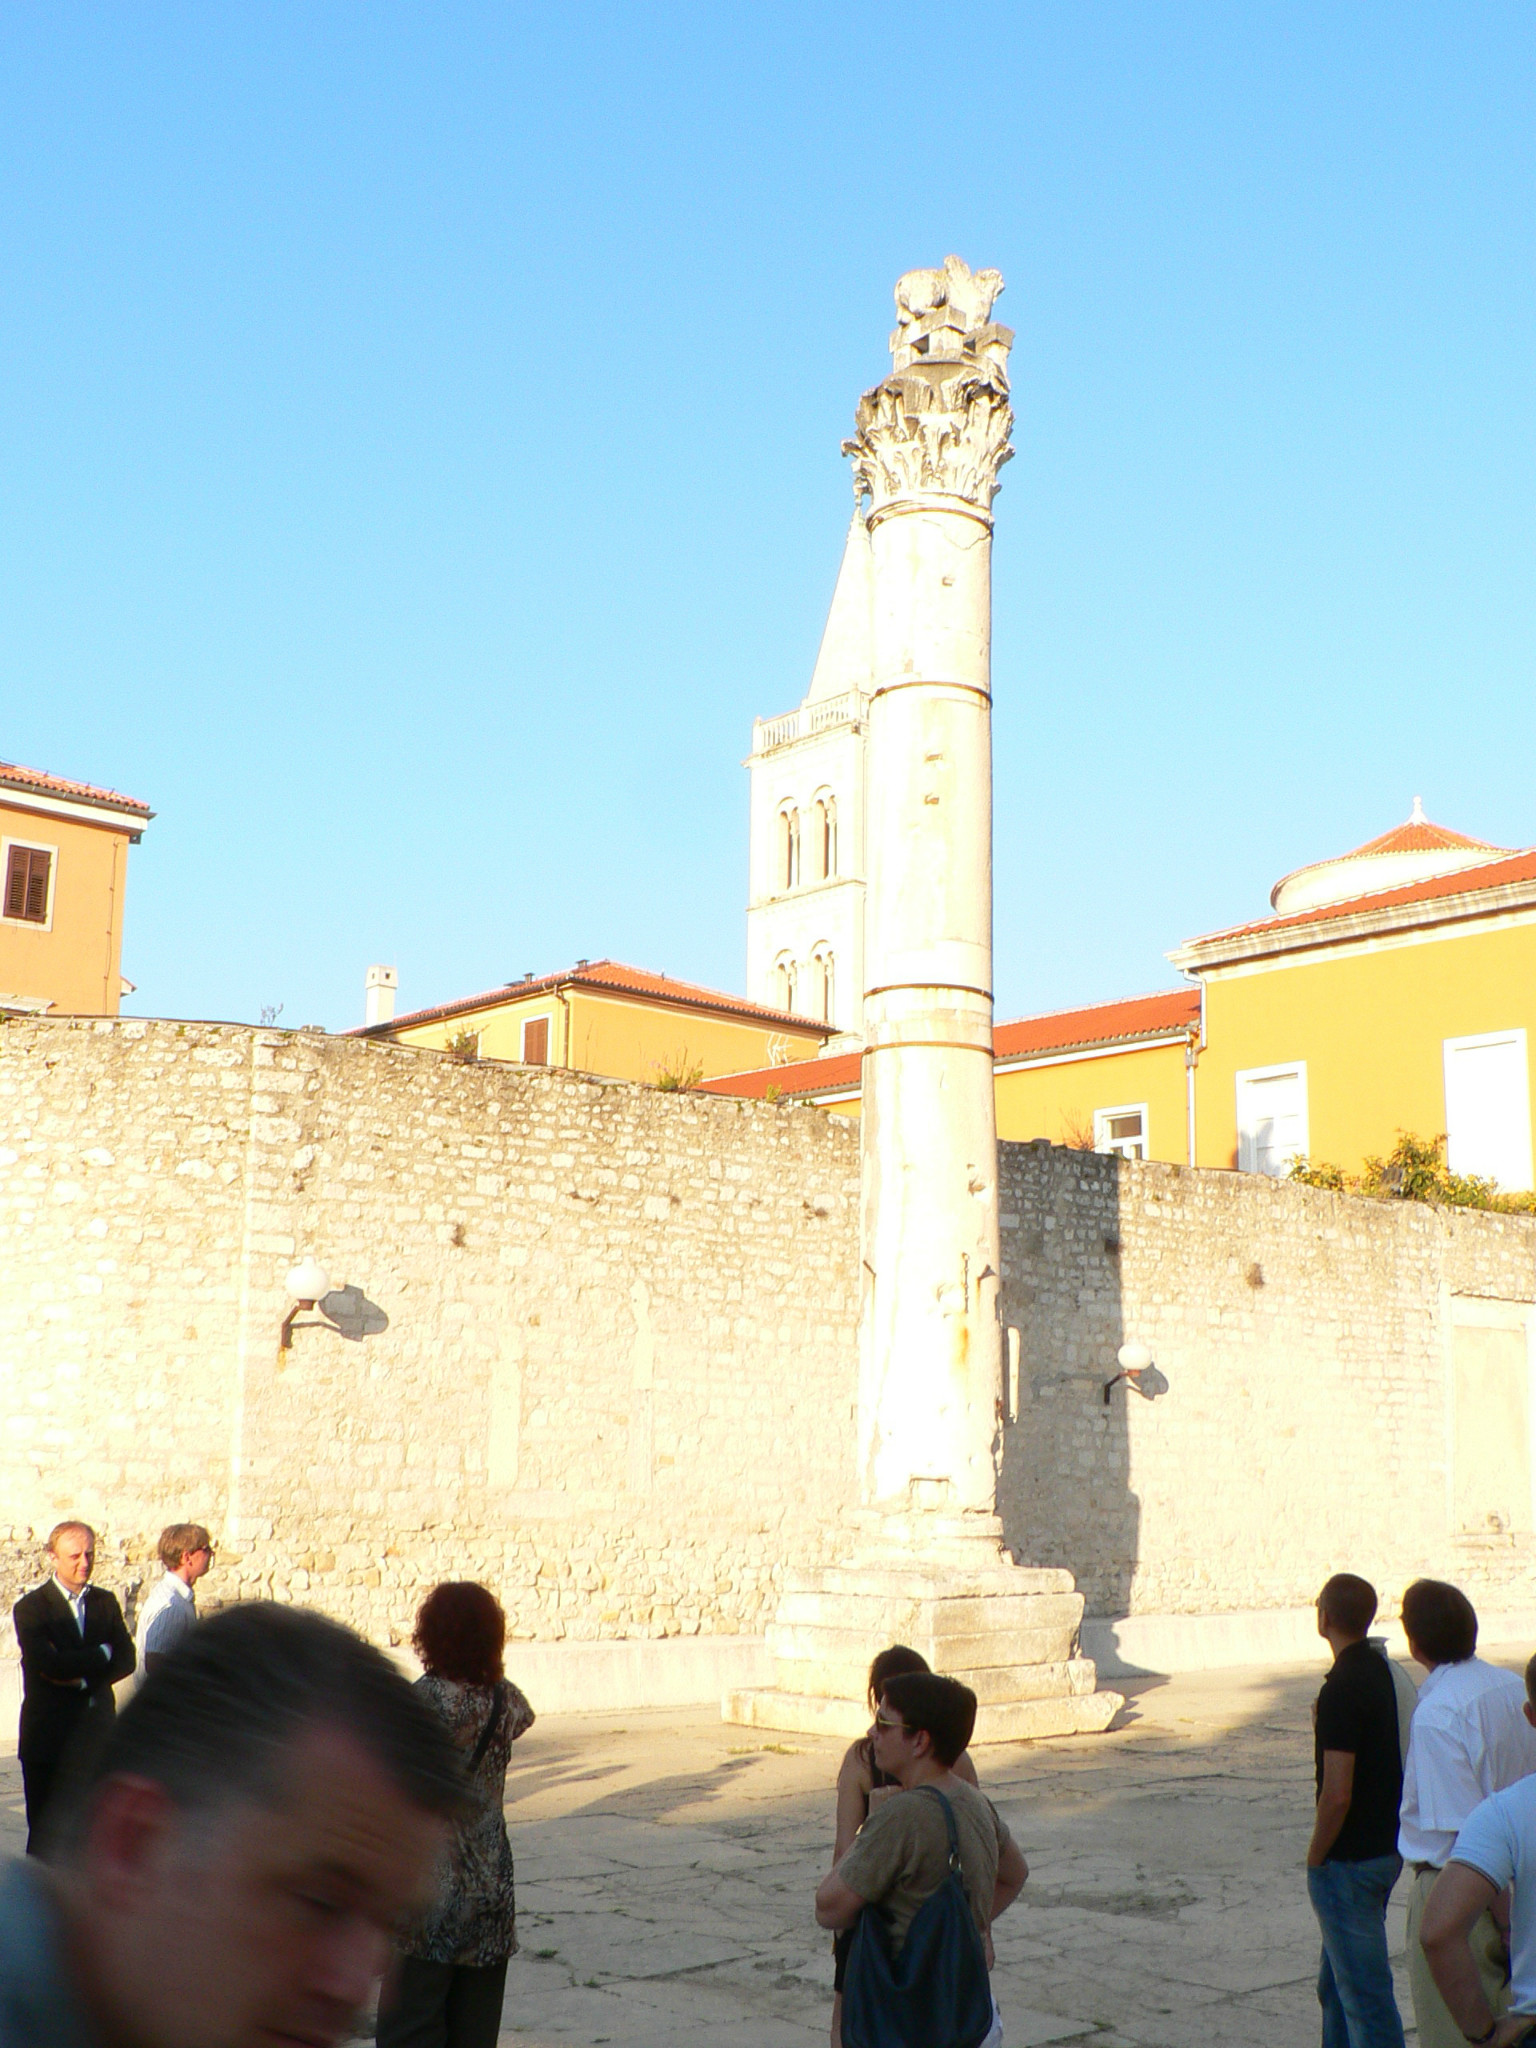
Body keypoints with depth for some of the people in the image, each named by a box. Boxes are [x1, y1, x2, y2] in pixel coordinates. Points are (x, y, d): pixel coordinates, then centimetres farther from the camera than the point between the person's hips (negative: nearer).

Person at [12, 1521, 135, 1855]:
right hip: (49, 1736, -4)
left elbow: (127, 1660, 1)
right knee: (45, 1829, 2)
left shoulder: (105, 1602, 10)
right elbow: (49, 1663, -19)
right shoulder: (31, 1607, -5)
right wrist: (101, 1654, -8)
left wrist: (83, 1679, -13)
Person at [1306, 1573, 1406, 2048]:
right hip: (1385, 1846, 9)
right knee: (1337, 1985, 22)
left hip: (1348, 1861, -9)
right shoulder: (1382, 1672, 5)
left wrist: (1315, 1859, -12)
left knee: (1364, 1992, -1)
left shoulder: (1342, 1689, -23)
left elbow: (1337, 1795, -24)